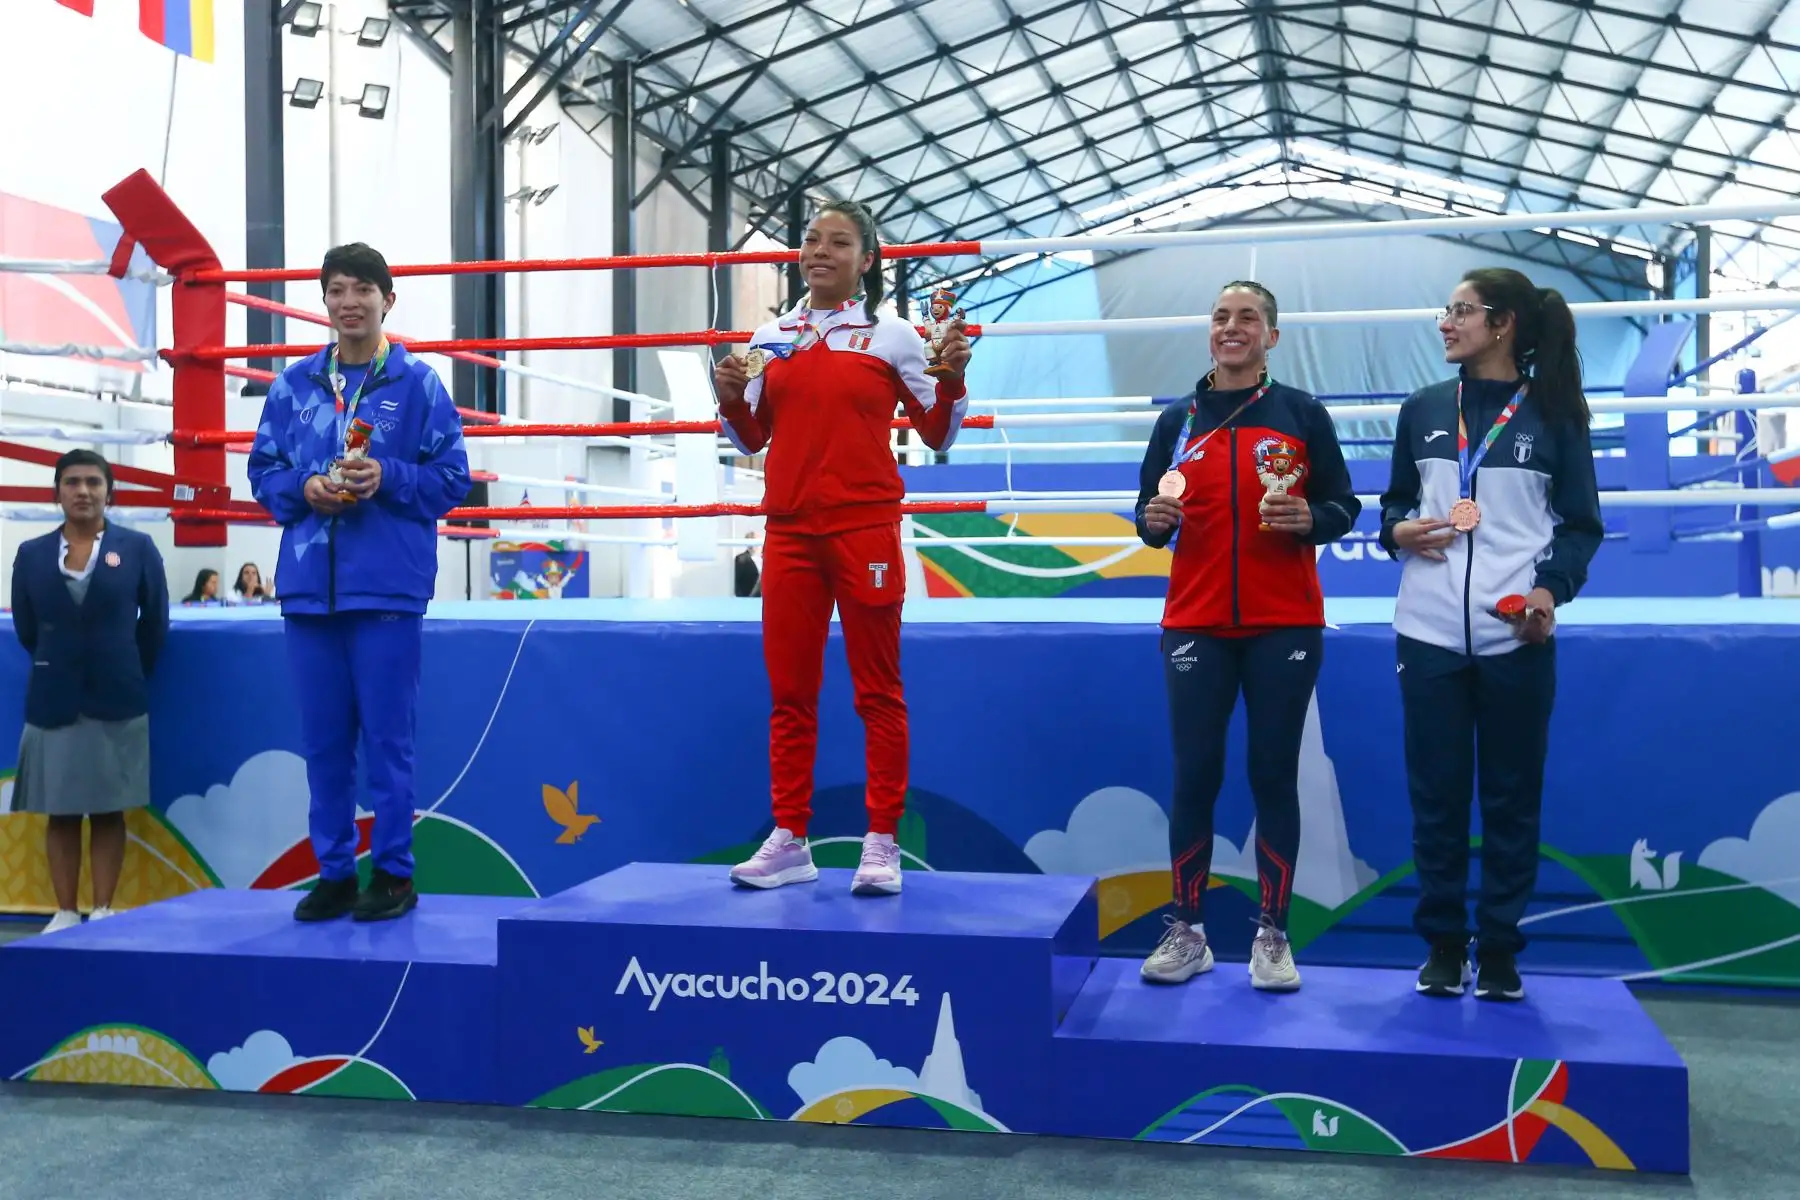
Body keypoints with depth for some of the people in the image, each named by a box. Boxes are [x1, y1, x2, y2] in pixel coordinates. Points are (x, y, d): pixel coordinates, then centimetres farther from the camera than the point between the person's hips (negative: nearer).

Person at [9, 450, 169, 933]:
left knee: (109, 811, 4)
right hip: (53, 702, 2)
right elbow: (25, 628, 9)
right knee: (60, 812, 6)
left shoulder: (138, 548, 0)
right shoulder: (31, 554, 4)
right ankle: (65, 913, 13)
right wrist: (58, 669, 12)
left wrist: (129, 675, 8)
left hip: (116, 701, -2)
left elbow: (154, 622, 4)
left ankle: (102, 912, 10)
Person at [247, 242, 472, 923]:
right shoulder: (293, 385, 10)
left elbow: (452, 478, 0)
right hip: (308, 585, 4)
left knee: (386, 737, 1)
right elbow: (262, 470, 13)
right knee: (322, 739, 9)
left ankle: (393, 873, 13)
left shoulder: (418, 383, 1)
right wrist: (303, 488, -8)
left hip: (388, 586, -3)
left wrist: (388, 477, -16)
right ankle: (333, 873, 20)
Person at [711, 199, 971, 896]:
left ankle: (882, 844, 5)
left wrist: (952, 378, -13)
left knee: (878, 690, 1)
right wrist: (730, 395, -3)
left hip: (866, 528, -3)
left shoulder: (892, 337, 2)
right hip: (789, 531, 4)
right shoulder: (771, 338, 12)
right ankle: (789, 841, 14)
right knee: (789, 691, 6)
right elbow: (749, 439, 16)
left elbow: (937, 434, 4)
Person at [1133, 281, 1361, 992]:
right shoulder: (1178, 420, 11)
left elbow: (1343, 507, 4)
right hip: (1195, 626, 2)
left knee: (1275, 778, 2)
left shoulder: (1303, 414, 5)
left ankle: (1273, 936, 9)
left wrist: (1311, 518, -17)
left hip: (1285, 626, -1)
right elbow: (1150, 523, 12)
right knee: (1194, 777, 1)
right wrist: (1155, 519, -10)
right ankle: (1187, 933, 10)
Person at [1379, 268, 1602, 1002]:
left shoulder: (1554, 415, 3)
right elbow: (1394, 501, 17)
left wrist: (1552, 589, -14)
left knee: (1512, 796, 4)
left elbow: (1582, 522, 3)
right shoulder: (1423, 410, 11)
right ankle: (1443, 944, 17)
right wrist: (1399, 531, -6)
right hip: (1430, 633, 2)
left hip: (1517, 636, -2)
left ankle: (1499, 949, 15)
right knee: (1436, 795, 5)